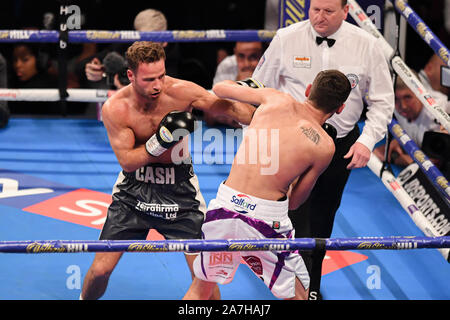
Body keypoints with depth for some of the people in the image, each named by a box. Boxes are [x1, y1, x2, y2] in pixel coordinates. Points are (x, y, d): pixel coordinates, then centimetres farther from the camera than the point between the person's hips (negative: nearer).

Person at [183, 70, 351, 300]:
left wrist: (250, 86, 41)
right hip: (266, 219, -3)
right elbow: (294, 201, 7)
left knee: (200, 288, 23)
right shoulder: (324, 146, -1)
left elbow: (219, 89, 20)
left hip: (225, 205, 3)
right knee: (298, 295, 19)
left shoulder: (276, 100, 5)